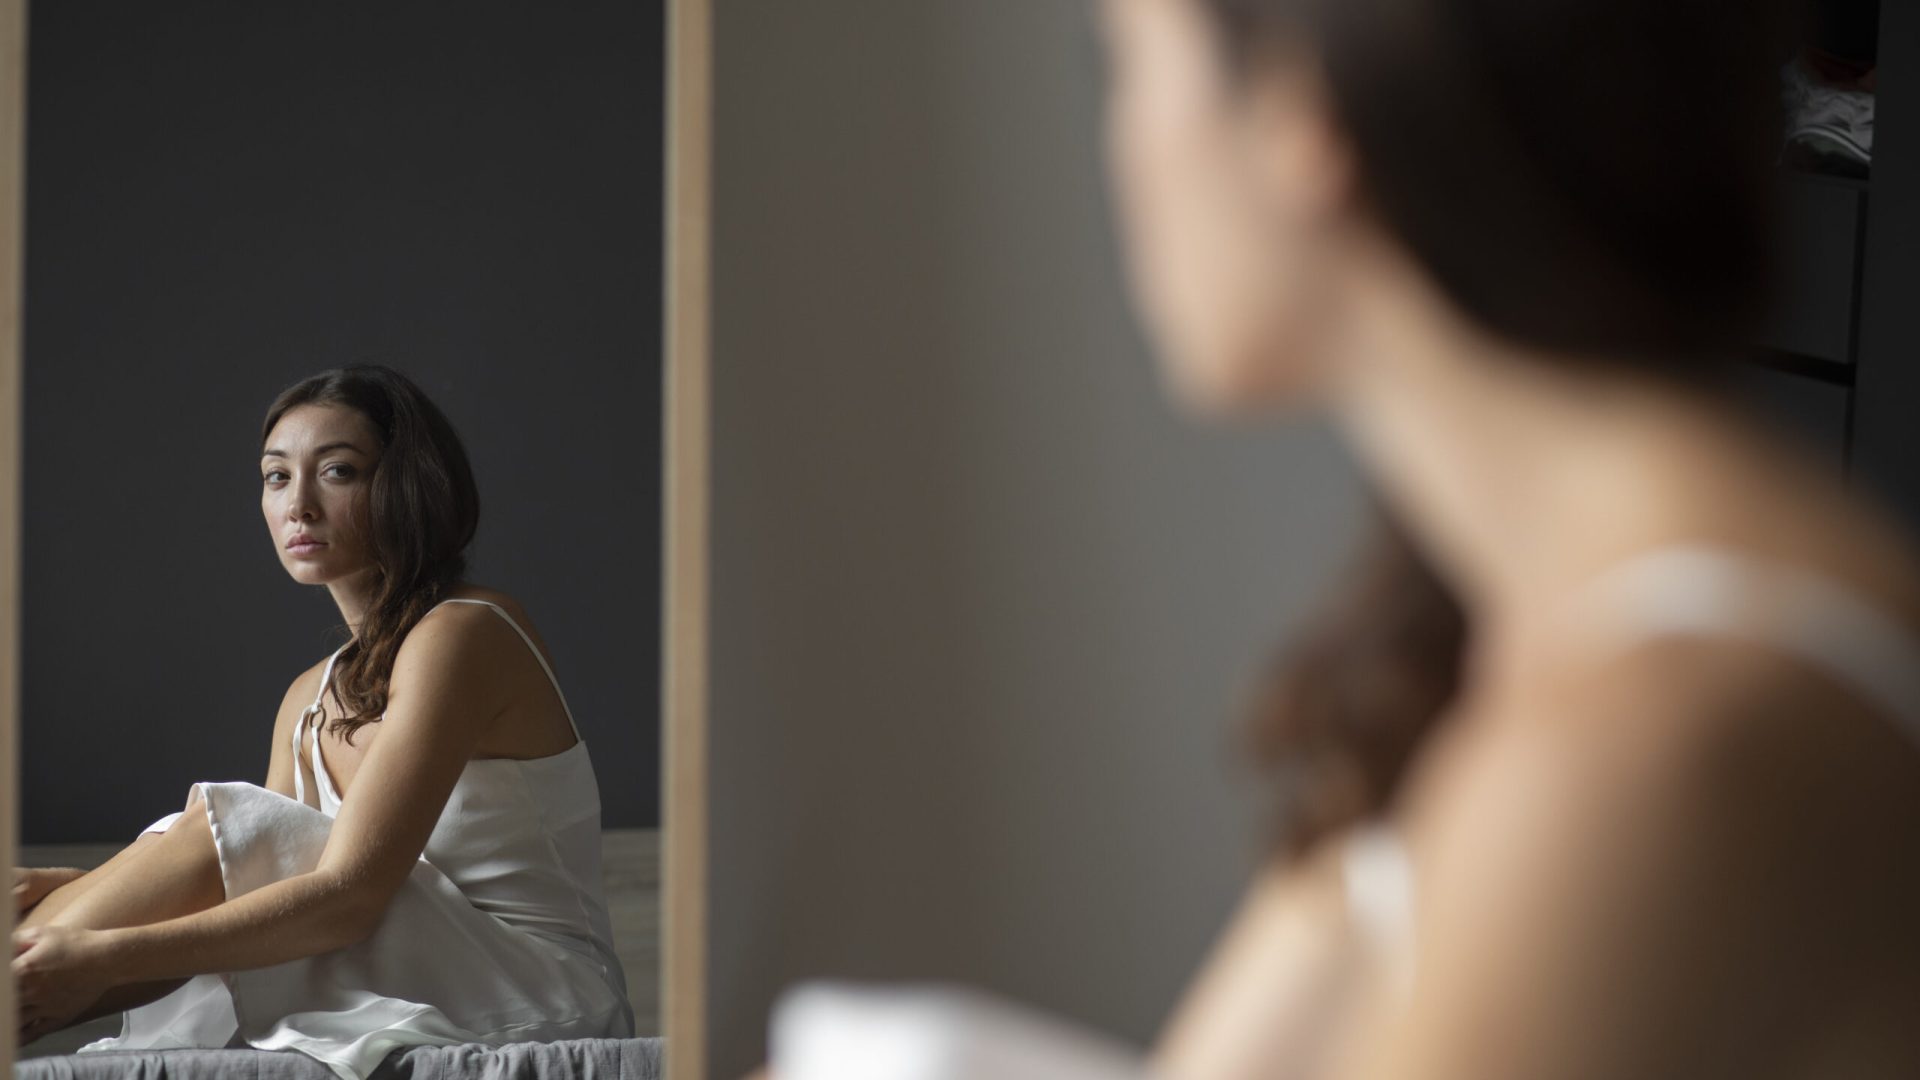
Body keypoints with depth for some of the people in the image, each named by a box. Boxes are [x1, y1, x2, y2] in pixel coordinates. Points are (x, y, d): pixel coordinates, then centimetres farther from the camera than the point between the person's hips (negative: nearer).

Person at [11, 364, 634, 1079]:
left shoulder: (462, 635, -12)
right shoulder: (312, 699, 16)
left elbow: (348, 896, -22)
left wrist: (105, 955, -26)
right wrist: (69, 890, -9)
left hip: (541, 1001, -7)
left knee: (216, 828, -16)